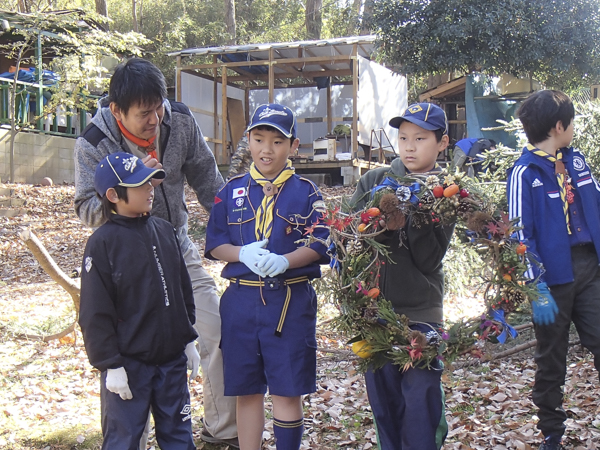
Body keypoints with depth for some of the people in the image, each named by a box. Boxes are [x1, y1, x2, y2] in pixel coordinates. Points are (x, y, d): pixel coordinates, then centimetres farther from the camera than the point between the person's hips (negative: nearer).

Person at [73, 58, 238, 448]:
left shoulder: (180, 121, -9)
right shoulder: (94, 144, -19)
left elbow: (207, 180, 3)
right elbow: (87, 209, -17)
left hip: (179, 249, 4)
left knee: (220, 335, 4)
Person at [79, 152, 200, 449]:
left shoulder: (164, 231, 5)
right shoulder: (102, 243, -13)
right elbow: (95, 314, -13)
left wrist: (188, 339, 14)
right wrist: (111, 365, -14)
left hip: (172, 358, 6)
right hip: (129, 364, -5)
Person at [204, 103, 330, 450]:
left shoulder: (306, 193, 2)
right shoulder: (232, 191, 8)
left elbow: (319, 245, -3)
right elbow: (215, 243, 6)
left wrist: (284, 260, -21)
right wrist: (243, 254, -15)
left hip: (291, 301, -2)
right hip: (241, 300, 2)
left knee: (288, 390, 4)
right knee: (247, 390, 11)